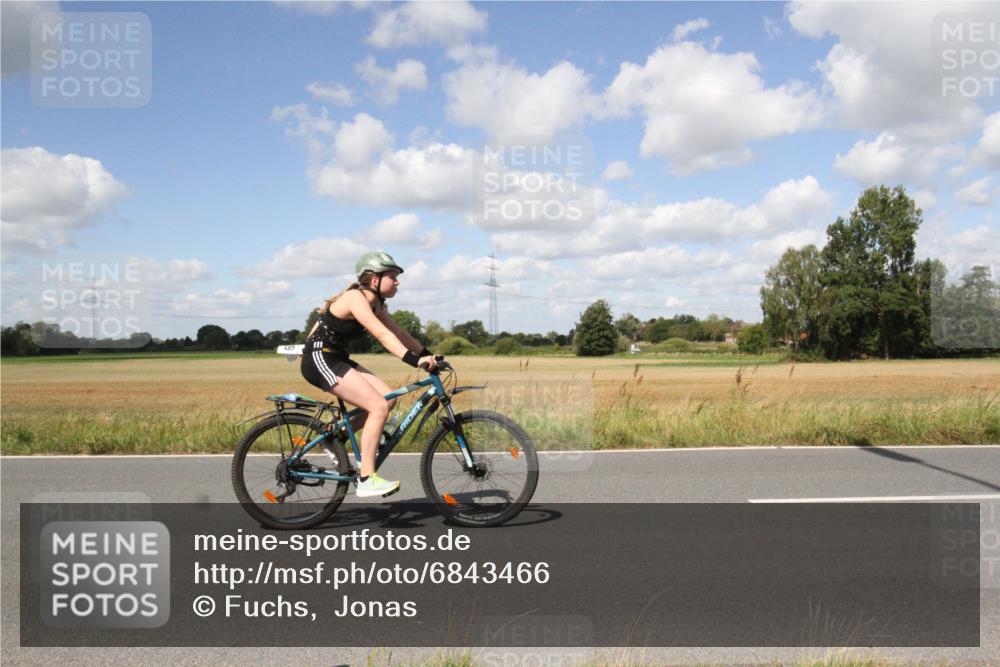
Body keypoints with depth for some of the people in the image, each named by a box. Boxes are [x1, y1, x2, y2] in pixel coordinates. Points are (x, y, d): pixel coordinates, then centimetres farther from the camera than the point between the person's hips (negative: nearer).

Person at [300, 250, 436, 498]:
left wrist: (427, 355, 0)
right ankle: (367, 480, -14)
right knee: (379, 407, -17)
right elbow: (382, 335, -31)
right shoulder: (355, 298, -19)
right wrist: (414, 360, -40)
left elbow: (399, 333, 10)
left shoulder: (374, 303, 10)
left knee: (388, 399, 0)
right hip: (320, 360, -9)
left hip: (336, 360, 9)